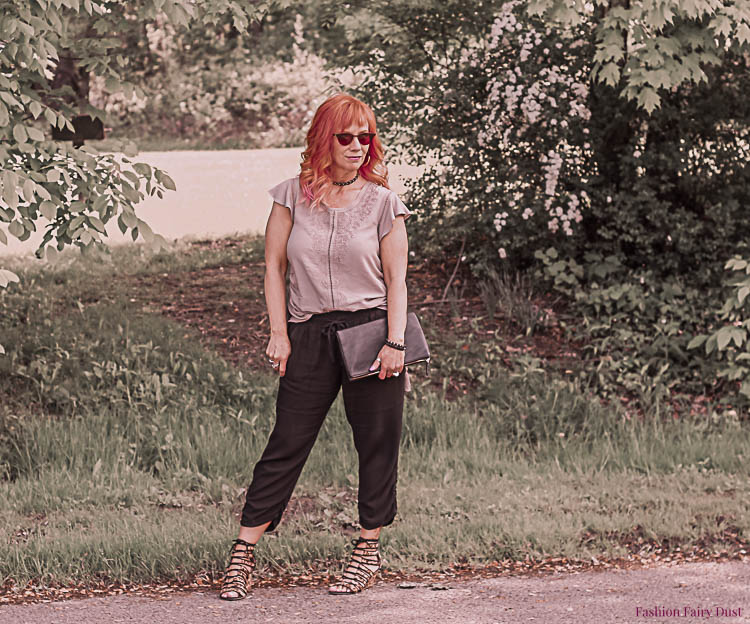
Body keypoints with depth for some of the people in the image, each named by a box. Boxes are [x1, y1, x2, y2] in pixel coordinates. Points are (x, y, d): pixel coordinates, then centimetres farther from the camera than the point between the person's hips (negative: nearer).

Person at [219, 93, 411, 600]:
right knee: (287, 443, -1)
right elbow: (275, 265, 9)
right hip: (310, 334, 0)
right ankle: (244, 554, 1)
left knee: (377, 443, 3)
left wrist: (395, 342, -8)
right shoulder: (293, 196, 5)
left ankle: (368, 549, 16)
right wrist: (279, 332, 1)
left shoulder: (382, 202, 2)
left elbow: (396, 279, 1)